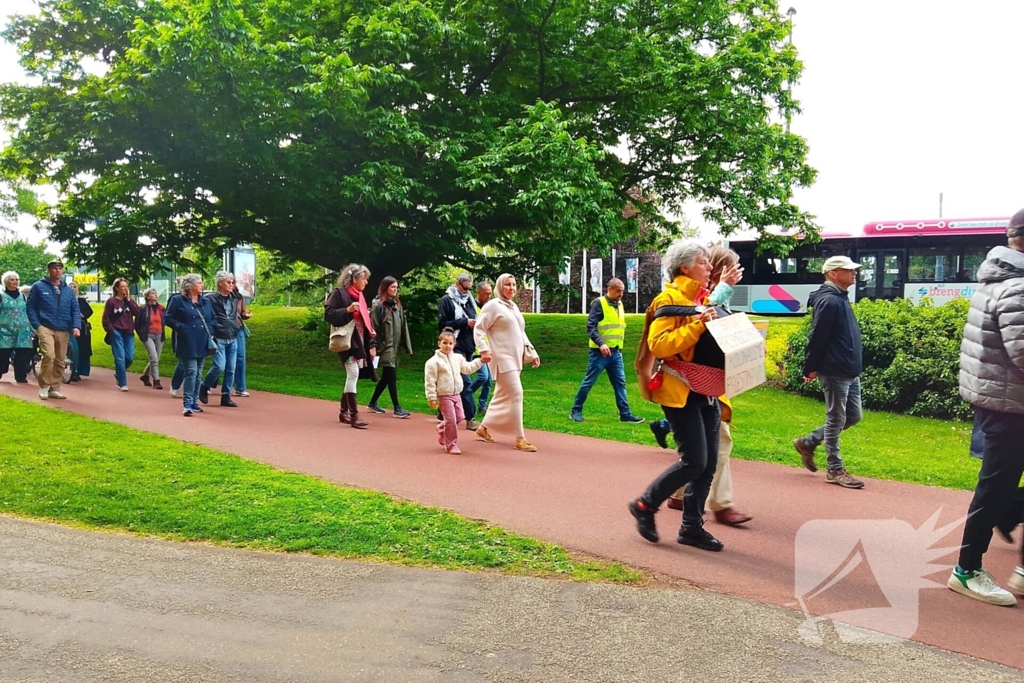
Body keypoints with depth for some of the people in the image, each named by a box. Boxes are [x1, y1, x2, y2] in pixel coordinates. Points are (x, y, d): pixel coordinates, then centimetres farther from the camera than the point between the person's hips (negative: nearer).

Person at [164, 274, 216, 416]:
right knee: (190, 371, -14)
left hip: (202, 343, 6)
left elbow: (213, 319, 21)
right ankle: (187, 404, -14)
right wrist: (181, 328, -15)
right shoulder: (178, 300, -3)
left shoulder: (206, 302, 13)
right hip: (187, 343, -6)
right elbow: (168, 318, -5)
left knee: (197, 373, 12)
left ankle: (194, 402, 21)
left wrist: (210, 331, 4)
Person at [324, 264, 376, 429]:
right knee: (353, 375, -15)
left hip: (359, 342, 8)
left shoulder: (359, 296, 17)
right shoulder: (339, 293, -7)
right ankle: (354, 415, -14)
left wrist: (371, 343, 12)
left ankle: (344, 412, 20)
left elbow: (366, 321, 18)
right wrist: (347, 310, -23)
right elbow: (328, 314, -13)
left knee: (351, 376, 10)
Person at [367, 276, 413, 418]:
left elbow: (403, 326, 13)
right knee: (391, 376, -8)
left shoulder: (397, 305, 14)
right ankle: (397, 408, -5)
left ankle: (372, 403, 25)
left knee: (386, 377, 12)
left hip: (394, 345, 7)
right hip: (384, 345, -7)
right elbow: (373, 326, -11)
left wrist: (407, 346, 9)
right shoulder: (377, 304, -7)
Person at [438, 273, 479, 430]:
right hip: (456, 347, -7)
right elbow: (442, 324, -11)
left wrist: (475, 323, 5)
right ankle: (471, 418, -10)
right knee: (465, 382, -11)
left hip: (468, 346, 7)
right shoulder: (446, 300, -4)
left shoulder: (469, 300, 17)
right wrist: (464, 322, -17)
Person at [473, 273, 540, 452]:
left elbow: (521, 333, 24)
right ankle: (520, 439, -9)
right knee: (516, 394, -13)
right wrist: (484, 350, -23)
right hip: (502, 358, -9)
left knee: (503, 396, 13)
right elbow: (478, 329, -10)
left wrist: (532, 353, 17)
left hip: (515, 358, 9)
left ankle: (484, 427, 27)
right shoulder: (493, 305, -6)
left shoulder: (514, 307, 18)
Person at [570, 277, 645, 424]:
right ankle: (576, 411, 11)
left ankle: (625, 413, 7)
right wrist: (600, 343, -28)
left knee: (620, 383, 4)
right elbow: (590, 326, -16)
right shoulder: (599, 303, -9)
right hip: (600, 352, -6)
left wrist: (619, 347, 17)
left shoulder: (620, 305, 13)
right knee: (588, 382, 0)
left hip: (616, 352, 7)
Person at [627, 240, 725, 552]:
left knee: (709, 462, 6)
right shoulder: (669, 299, -9)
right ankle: (645, 504, 10)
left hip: (706, 391, 8)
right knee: (694, 460, -10)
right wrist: (697, 325, -24)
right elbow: (658, 344, -21)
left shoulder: (703, 300, 17)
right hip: (680, 391, -8)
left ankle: (692, 527, 16)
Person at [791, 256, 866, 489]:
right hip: (834, 372, -10)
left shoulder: (840, 298, 16)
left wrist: (854, 367, 21)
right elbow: (817, 337, -19)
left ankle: (808, 442, 24)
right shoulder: (829, 301, -16)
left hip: (850, 372, 10)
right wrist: (810, 368, -17)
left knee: (853, 416, 15)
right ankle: (835, 470, 10)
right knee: (836, 420, 0)